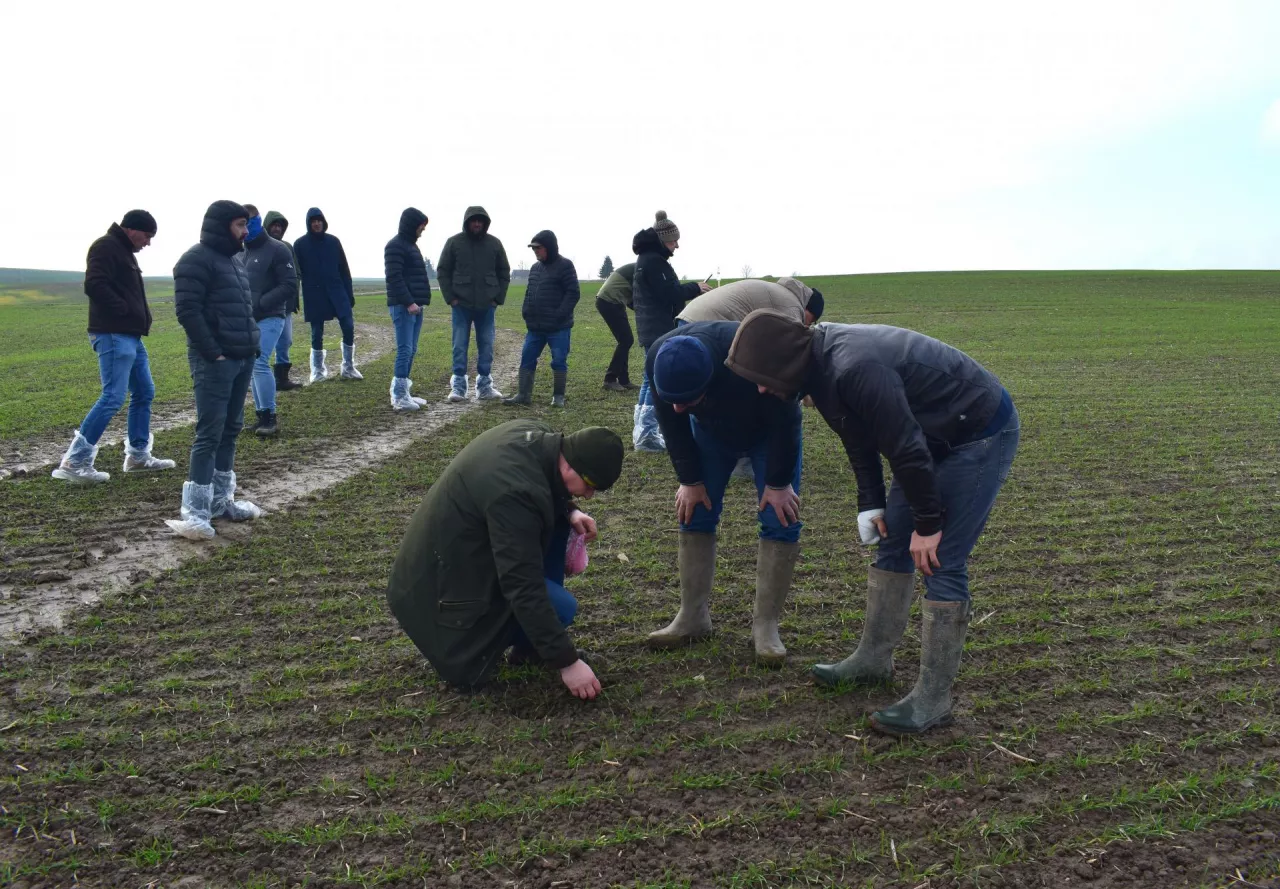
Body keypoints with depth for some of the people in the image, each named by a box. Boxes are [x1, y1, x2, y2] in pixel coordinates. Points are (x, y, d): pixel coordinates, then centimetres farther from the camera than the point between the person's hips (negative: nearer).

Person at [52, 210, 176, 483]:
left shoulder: (125, 252, 21)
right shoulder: (106, 247, -10)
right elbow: (94, 285, -23)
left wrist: (141, 316, 10)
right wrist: (125, 311, -17)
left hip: (131, 336, 11)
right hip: (114, 335, -11)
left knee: (144, 393, 14)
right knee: (113, 398, -13)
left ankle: (138, 455, 22)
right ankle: (75, 462, -10)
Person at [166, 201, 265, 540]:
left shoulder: (233, 261, 19)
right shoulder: (197, 259, -10)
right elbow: (187, 309, -18)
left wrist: (252, 345, 13)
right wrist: (212, 353, -20)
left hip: (242, 359, 9)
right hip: (214, 361, -9)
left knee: (230, 430, 12)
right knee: (209, 433, -10)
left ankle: (220, 500, 21)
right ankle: (196, 512, -8)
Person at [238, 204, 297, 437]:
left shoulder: (277, 250, -6)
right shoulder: (238, 252, 14)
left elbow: (290, 286, -11)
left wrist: (260, 304, -19)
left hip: (268, 319, -7)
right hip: (245, 320, 7)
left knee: (259, 363, -17)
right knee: (251, 366, 7)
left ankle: (270, 417, -9)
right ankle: (262, 415, 15)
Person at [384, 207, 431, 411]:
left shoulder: (411, 245, 21)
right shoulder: (395, 246, -9)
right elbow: (394, 278, -17)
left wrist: (418, 301, 15)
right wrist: (408, 302, -20)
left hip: (415, 306, 9)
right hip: (403, 306, -9)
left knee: (410, 350, 9)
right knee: (405, 350, -11)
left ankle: (402, 393, 14)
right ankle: (400, 397, -9)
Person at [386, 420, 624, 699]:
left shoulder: (536, 436, -8)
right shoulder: (515, 492, -36)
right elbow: (525, 591, -33)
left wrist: (570, 511, -3)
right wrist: (567, 662, -26)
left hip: (458, 544, 10)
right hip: (450, 579, -10)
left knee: (557, 517, 4)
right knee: (560, 606, -18)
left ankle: (534, 641, 10)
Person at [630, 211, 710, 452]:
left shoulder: (649, 258, 17)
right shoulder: (653, 261, -14)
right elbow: (668, 293, -18)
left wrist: (688, 291, 10)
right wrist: (694, 288, -7)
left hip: (653, 328, 11)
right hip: (659, 329, -11)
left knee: (652, 378, 15)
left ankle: (641, 430, 19)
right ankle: (646, 434, -10)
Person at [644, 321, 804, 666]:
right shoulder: (658, 359, -33)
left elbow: (784, 422, -29)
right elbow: (671, 424, -14)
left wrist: (778, 483, -21)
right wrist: (689, 480, -11)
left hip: (770, 431, -3)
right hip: (712, 429, 3)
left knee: (780, 520, -11)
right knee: (694, 513, -2)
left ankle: (765, 625, -3)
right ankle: (693, 617, 8)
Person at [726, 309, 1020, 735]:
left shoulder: (854, 369, -33)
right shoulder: (822, 362, -2)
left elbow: (906, 447, -28)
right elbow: (859, 439, 10)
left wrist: (928, 523, -19)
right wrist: (870, 503, 6)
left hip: (982, 433, -10)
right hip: (938, 435, 10)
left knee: (942, 563, -11)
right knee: (891, 542, 13)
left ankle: (933, 699, -3)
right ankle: (873, 659, 26)